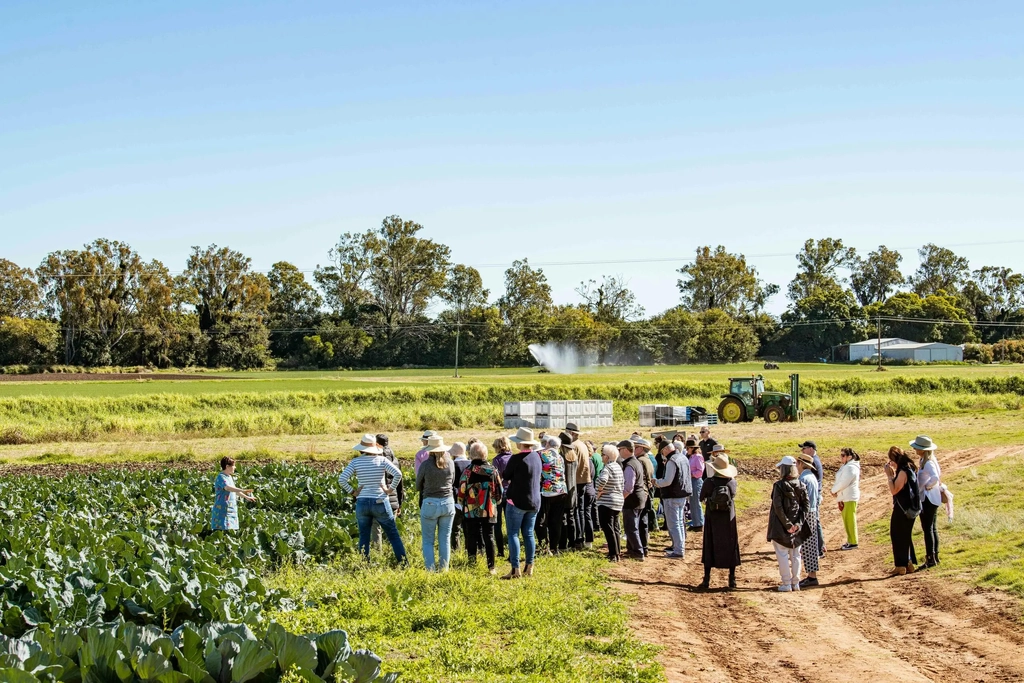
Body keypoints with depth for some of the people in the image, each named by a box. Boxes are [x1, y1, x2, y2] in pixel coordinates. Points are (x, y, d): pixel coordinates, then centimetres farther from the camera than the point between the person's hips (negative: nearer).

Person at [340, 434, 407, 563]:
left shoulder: (355, 462, -3)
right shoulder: (382, 460, -5)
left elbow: (342, 479, -12)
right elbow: (398, 474, -17)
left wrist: (352, 491, -1)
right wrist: (390, 489, -6)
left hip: (362, 503, 1)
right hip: (380, 503, -1)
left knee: (364, 538, 11)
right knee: (394, 535, 7)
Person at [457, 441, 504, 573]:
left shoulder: (468, 471, -9)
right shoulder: (493, 470, 0)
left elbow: (461, 492, -6)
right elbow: (499, 490, 6)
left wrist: (462, 504, 12)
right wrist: (496, 502, 23)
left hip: (471, 511, -2)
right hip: (489, 511, 2)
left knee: (472, 538, 6)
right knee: (489, 537, 8)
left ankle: (472, 563, 5)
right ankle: (491, 566, 7)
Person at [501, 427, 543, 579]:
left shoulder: (516, 459, -17)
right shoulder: (536, 456, 5)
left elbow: (506, 476, -6)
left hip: (517, 501, -7)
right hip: (534, 502, 7)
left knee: (513, 534, -2)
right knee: (529, 534, 13)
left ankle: (515, 569, -6)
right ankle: (529, 567, 17)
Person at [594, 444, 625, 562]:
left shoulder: (607, 468, -17)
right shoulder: (618, 467, 11)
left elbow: (602, 480, -36)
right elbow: (622, 484, 20)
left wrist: (599, 492, -20)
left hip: (606, 502, -9)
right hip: (618, 501, 9)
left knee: (608, 529, -4)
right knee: (615, 528, 16)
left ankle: (614, 554, -6)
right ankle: (617, 552, 22)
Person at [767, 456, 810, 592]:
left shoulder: (779, 485, -13)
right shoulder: (801, 485, 1)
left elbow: (778, 507, -18)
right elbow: (806, 504, -2)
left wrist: (787, 524, -14)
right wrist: (798, 523, -6)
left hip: (781, 526, -5)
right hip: (797, 525, 5)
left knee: (782, 555, 3)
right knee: (796, 555, 14)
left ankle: (786, 583, 3)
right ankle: (795, 583, 18)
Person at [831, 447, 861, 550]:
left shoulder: (850, 468, -18)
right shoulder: (845, 466, 15)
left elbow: (844, 482, -23)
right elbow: (839, 481, 14)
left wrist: (834, 490, -9)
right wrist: (835, 490, -3)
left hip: (850, 498, -10)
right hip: (844, 497, 10)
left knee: (849, 520, -4)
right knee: (846, 520, 15)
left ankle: (853, 542, 2)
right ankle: (850, 541, 23)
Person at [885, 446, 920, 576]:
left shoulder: (903, 472, -20)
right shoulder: (910, 468, 10)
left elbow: (894, 490, -21)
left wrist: (889, 476, -15)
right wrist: (893, 474, 9)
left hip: (902, 509, -10)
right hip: (910, 508, 10)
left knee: (897, 536, -1)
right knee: (905, 536, 18)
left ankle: (901, 566, 2)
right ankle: (909, 563, 23)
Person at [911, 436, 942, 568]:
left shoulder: (928, 463, -22)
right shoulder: (930, 460, 9)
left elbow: (935, 477, -38)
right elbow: (939, 474, 23)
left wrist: (926, 486, -22)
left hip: (927, 499, -10)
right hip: (933, 498, 10)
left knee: (927, 528, -6)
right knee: (932, 528, 16)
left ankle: (930, 559, -4)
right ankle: (935, 556, 23)